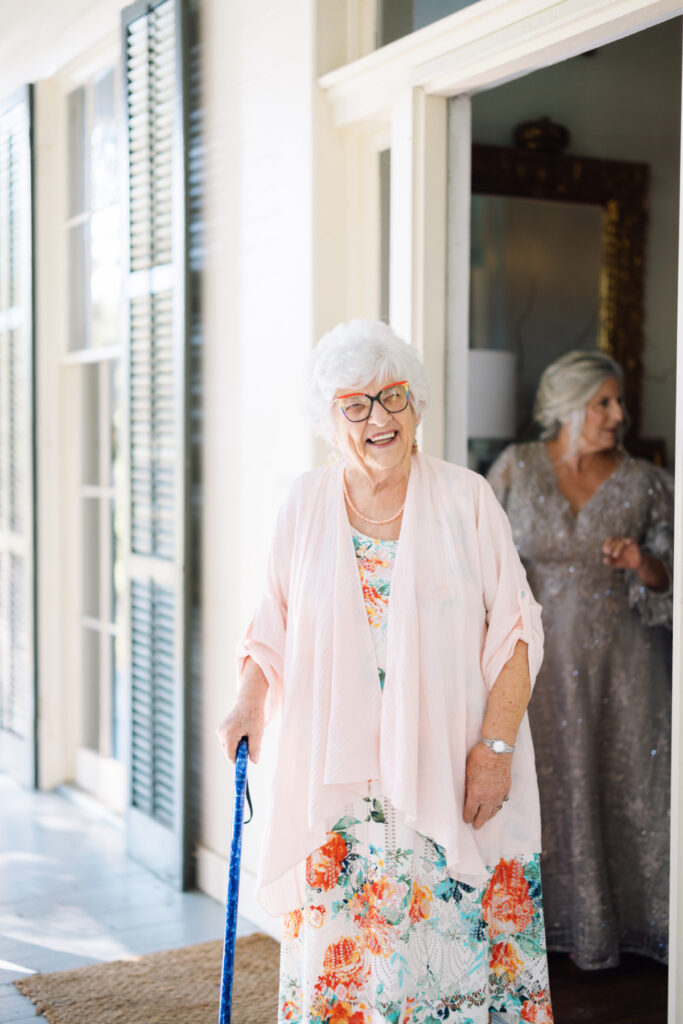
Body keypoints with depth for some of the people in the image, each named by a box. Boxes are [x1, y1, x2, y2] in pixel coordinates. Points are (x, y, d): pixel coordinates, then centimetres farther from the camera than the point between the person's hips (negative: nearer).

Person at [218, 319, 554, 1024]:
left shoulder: (466, 499, 0)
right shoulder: (305, 505, 6)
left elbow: (513, 629, -1)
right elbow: (275, 623, 16)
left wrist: (496, 744, -10)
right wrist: (250, 704, 1)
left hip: (449, 773, -1)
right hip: (337, 775, 2)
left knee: (456, 942, -1)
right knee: (338, 946, 2)